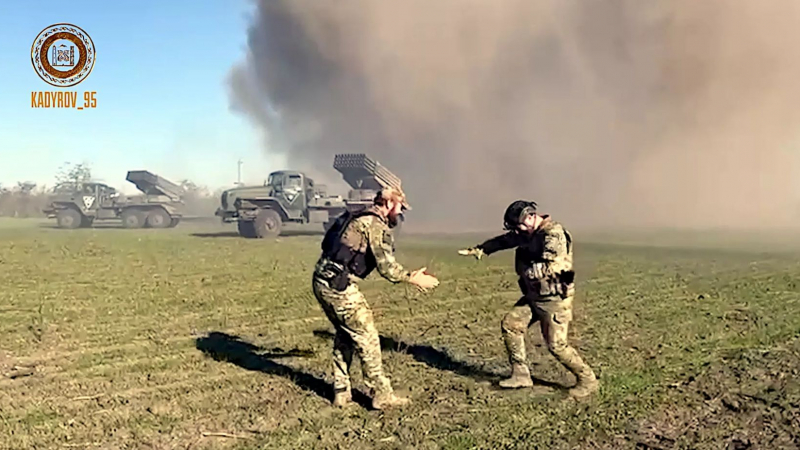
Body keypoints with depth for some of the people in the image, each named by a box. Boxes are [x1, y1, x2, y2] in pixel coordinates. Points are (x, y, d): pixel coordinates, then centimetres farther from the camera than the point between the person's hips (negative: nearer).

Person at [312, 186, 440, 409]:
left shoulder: (356, 217, 19)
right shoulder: (377, 225, -8)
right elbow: (386, 266, -14)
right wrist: (414, 278, -1)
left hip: (321, 281, 9)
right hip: (339, 285, -9)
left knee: (344, 335, 20)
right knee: (367, 337, 0)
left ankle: (341, 393, 25)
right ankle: (382, 395, 8)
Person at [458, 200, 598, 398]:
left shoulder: (554, 234, -21)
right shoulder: (530, 233, 7)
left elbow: (553, 266, -30)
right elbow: (503, 240, 17)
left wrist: (528, 270, -19)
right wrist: (479, 249, 15)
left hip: (555, 299, -9)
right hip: (534, 296, 9)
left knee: (556, 345, -8)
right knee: (510, 324, 4)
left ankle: (587, 380, 12)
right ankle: (521, 375, 12)